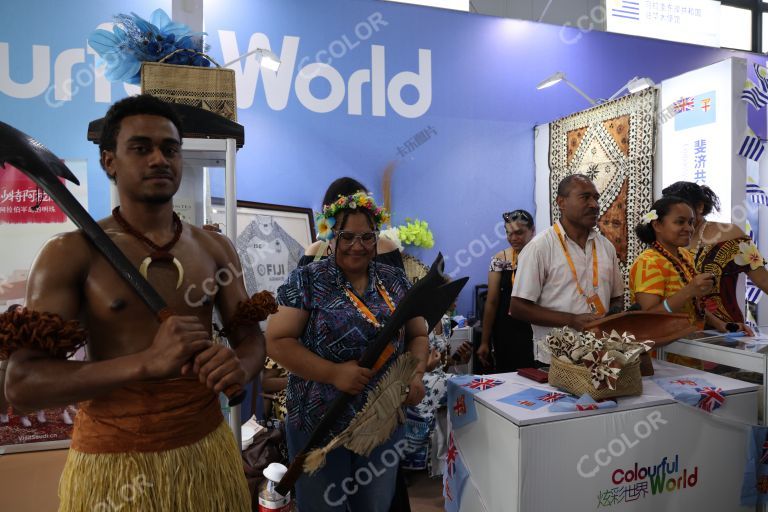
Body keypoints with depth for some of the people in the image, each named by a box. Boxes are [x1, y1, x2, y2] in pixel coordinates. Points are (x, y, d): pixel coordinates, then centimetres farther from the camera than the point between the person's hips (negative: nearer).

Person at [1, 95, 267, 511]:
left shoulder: (215, 249, 2)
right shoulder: (71, 254, -9)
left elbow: (250, 336, 4)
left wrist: (240, 366, -20)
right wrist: (147, 362, -29)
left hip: (207, 447, 4)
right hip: (112, 461, -3)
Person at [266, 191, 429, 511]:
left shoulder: (395, 281, 3)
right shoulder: (306, 281, -9)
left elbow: (418, 335, 9)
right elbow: (277, 341, -12)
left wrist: (415, 373, -10)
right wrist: (333, 373, -22)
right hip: (319, 424, -3)